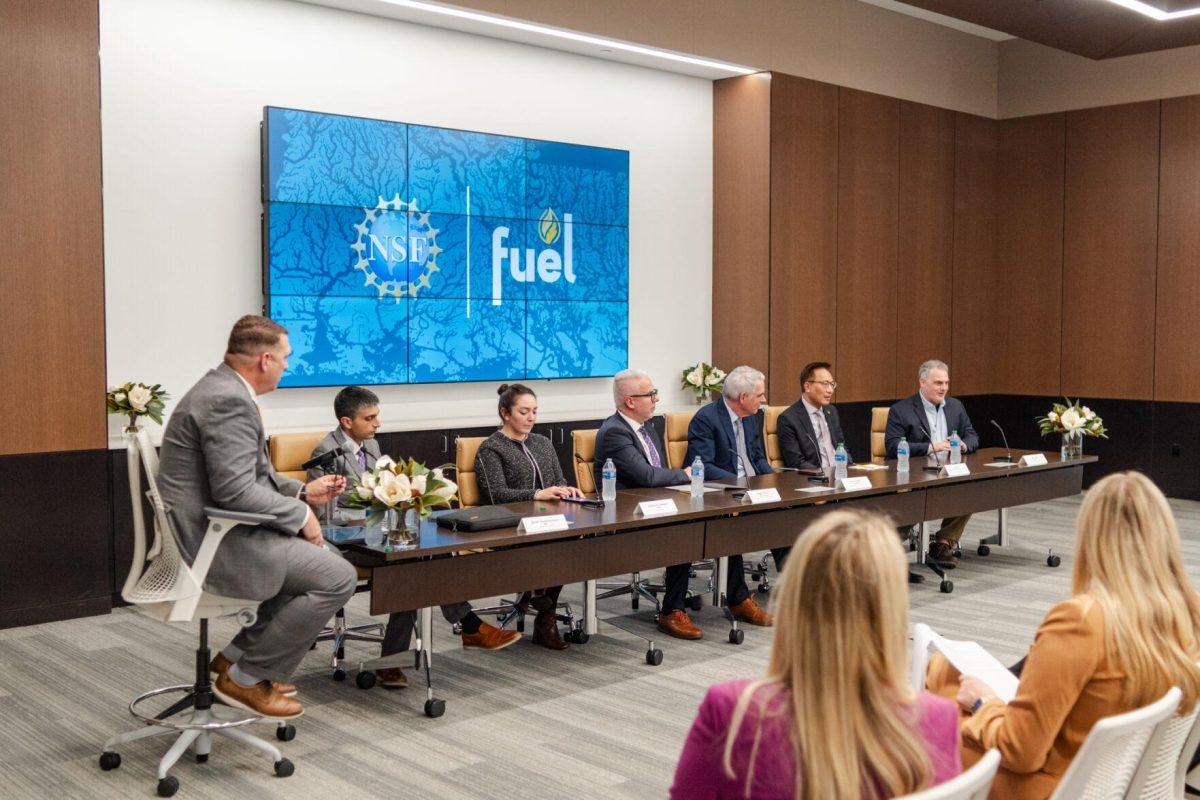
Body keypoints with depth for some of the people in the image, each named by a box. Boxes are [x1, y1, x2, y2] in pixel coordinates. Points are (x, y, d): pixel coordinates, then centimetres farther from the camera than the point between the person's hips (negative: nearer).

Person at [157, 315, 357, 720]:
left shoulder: (222, 388, 13)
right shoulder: (229, 401, -21)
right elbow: (236, 490, -26)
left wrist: (302, 491, 11)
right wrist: (300, 514, -14)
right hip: (211, 543, -11)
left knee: (317, 556, 21)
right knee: (337, 577, -12)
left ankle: (237, 654, 21)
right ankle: (246, 678, 0)